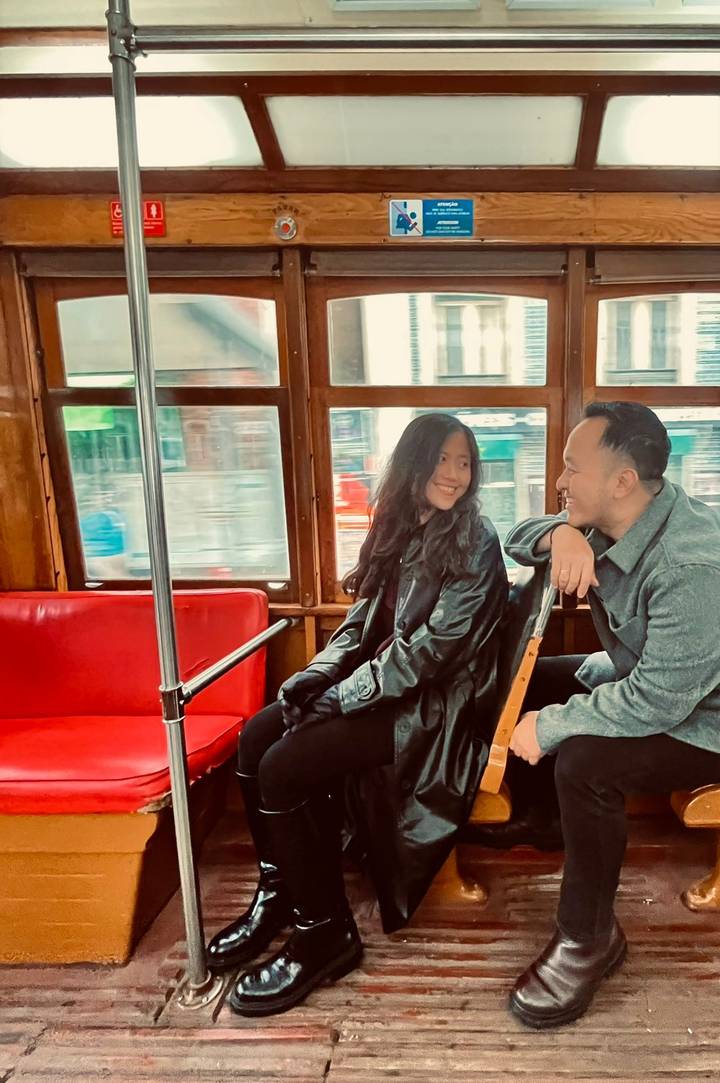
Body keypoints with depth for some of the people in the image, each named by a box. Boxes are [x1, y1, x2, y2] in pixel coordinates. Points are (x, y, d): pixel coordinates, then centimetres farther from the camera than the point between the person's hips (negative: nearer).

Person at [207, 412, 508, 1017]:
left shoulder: (475, 544, -13)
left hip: (434, 707, -8)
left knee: (283, 768, -19)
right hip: (384, 686, 8)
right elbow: (361, 622, 10)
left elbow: (431, 649, -19)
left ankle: (325, 936, -1)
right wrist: (310, 679, -6)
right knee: (256, 738, -6)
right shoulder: (399, 531, 9)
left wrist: (339, 699, -18)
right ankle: (278, 894, 12)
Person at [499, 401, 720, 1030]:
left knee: (583, 761, -31)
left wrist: (548, 726, -25)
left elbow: (658, 701, -35)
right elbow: (517, 540, 3)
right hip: (634, 673, 9)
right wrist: (560, 533, -21)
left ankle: (589, 937, -7)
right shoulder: (609, 521, -8)